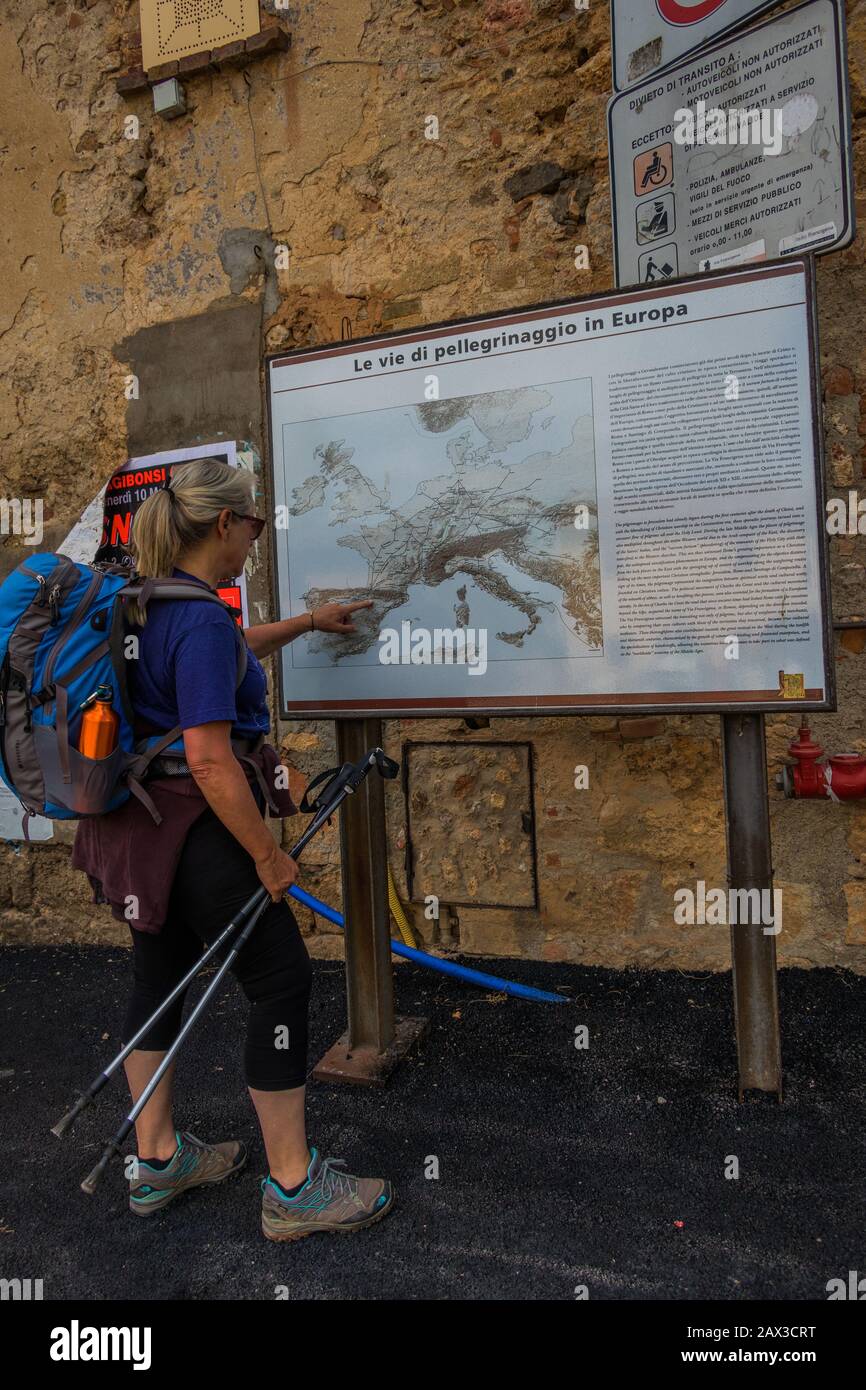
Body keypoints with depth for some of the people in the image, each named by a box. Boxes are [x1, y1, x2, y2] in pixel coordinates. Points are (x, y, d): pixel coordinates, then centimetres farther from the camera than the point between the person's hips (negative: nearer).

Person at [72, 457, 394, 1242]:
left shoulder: (153, 608, 8)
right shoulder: (201, 620, -22)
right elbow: (209, 759, -25)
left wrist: (306, 623, 35)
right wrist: (268, 857, -17)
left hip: (143, 825, 10)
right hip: (193, 831, -10)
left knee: (162, 977, 18)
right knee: (281, 980, 1)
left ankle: (157, 1161, 36)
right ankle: (293, 1188, 14)